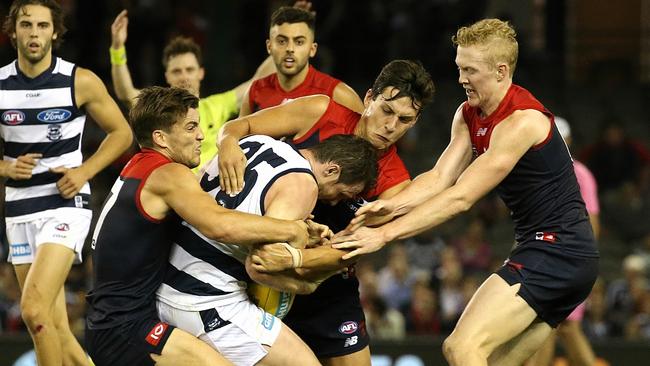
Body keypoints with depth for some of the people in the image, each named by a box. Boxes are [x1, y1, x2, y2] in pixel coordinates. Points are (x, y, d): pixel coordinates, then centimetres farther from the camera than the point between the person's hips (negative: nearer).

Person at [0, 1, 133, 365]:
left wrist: (85, 171, -8)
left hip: (65, 204, -4)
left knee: (34, 308, -22)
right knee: (55, 330, 5)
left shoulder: (80, 82, -5)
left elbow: (121, 132, 6)